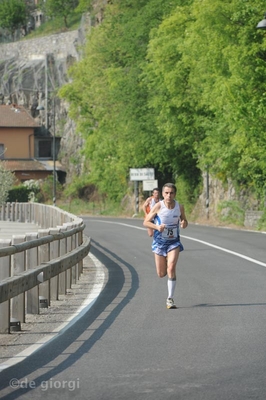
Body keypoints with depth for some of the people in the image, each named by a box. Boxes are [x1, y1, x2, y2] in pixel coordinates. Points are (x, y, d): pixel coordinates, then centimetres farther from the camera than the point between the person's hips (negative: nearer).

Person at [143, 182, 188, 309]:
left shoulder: (180, 207, -5)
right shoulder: (158, 206, -12)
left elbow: (184, 221, 11)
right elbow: (145, 222, -6)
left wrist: (184, 224, -14)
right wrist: (157, 227, -24)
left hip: (174, 242, 0)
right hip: (160, 242, 0)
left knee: (171, 268, -19)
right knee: (161, 274, 5)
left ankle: (170, 299, -10)